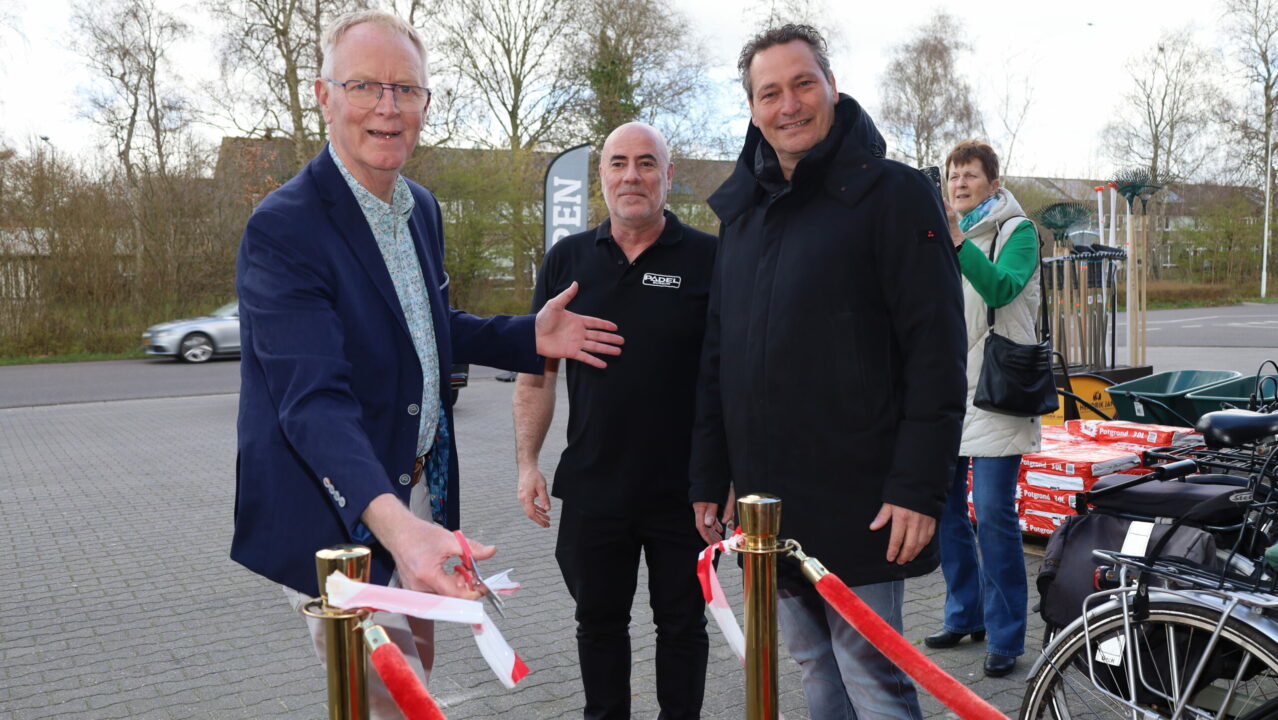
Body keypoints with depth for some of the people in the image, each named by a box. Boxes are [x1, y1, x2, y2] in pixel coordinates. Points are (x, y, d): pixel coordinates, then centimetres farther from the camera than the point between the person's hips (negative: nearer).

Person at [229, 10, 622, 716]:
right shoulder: (282, 228, -22)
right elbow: (313, 400, -33)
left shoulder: (422, 209, 5)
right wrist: (394, 522, -48)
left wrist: (528, 336, 5)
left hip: (417, 491, 8)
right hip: (336, 511, -8)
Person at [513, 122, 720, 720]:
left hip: (685, 488, -2)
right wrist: (527, 462, 0)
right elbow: (538, 372, 7)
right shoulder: (568, 259, 4)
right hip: (592, 487, 3)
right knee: (598, 621, 17)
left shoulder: (708, 259, -4)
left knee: (682, 622, 14)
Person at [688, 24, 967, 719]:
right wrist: (708, 478, 13)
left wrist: (919, 487, -17)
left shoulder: (893, 193, -5)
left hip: (859, 506, -6)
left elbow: (936, 348, -11)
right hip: (766, 501, 6)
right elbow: (716, 356, 16)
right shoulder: (740, 211, 13)